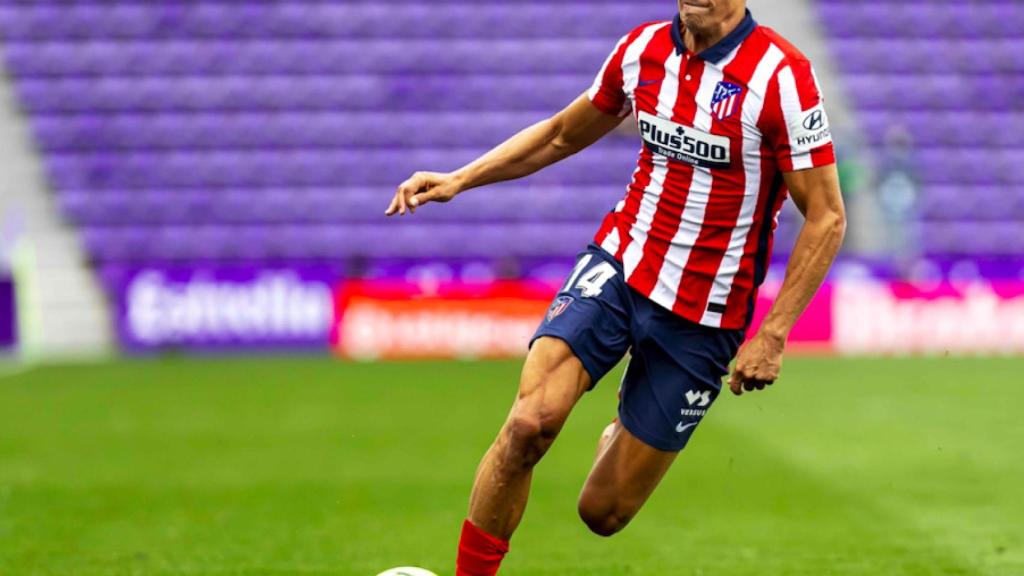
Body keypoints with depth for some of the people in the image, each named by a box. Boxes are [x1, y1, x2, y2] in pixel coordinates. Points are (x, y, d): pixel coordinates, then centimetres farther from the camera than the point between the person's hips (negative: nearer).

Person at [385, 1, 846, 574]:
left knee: (603, 514, 2)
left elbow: (827, 217, -12)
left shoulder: (781, 75, -16)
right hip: (617, 267, 3)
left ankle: (624, 443, 39)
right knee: (528, 424, -24)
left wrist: (773, 335, -16)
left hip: (703, 316, -3)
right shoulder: (644, 49, 0)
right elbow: (563, 134, 17)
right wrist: (460, 179, 7)